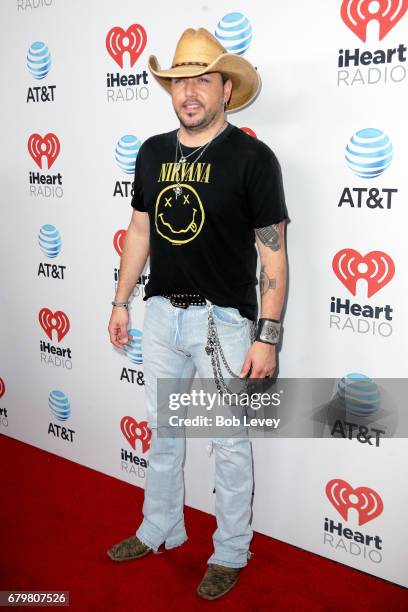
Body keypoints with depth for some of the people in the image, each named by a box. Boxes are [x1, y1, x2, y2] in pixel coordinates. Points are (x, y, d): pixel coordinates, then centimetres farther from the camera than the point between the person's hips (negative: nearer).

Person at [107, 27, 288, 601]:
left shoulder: (252, 157, -11)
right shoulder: (152, 152, 5)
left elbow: (273, 253, -11)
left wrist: (268, 337, -15)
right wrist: (121, 302, 13)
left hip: (224, 320, -5)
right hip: (162, 314, 6)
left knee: (229, 444, 7)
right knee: (163, 431, 18)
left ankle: (230, 554, 28)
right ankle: (160, 530, 39)